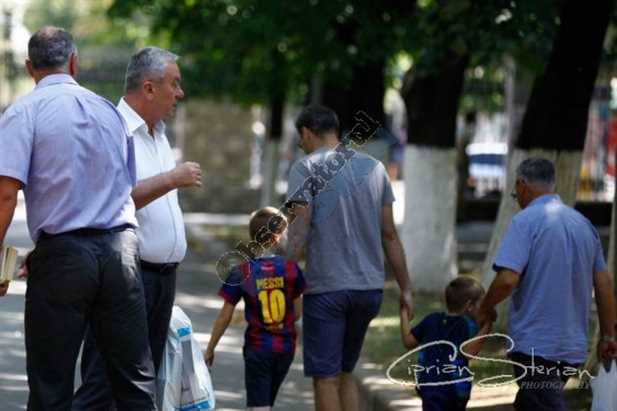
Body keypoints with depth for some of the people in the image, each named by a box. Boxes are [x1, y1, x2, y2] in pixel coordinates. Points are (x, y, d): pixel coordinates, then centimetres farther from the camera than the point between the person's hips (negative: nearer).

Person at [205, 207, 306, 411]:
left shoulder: (241, 273, -10)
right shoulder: (291, 268, -7)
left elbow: (224, 317, -6)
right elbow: (298, 312, 0)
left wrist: (210, 349, 5)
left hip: (257, 348, -3)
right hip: (286, 347, 3)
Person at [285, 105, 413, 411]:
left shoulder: (306, 169, -4)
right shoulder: (374, 168, 11)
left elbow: (299, 232, -14)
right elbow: (389, 235, 11)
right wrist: (405, 288, 15)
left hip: (326, 288, -5)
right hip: (370, 288, 5)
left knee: (325, 378, 0)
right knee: (345, 373, 17)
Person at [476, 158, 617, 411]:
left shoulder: (526, 221, -10)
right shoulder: (583, 224, 12)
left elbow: (507, 279, -20)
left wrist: (485, 309, -2)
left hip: (536, 345, -8)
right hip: (573, 346, 8)